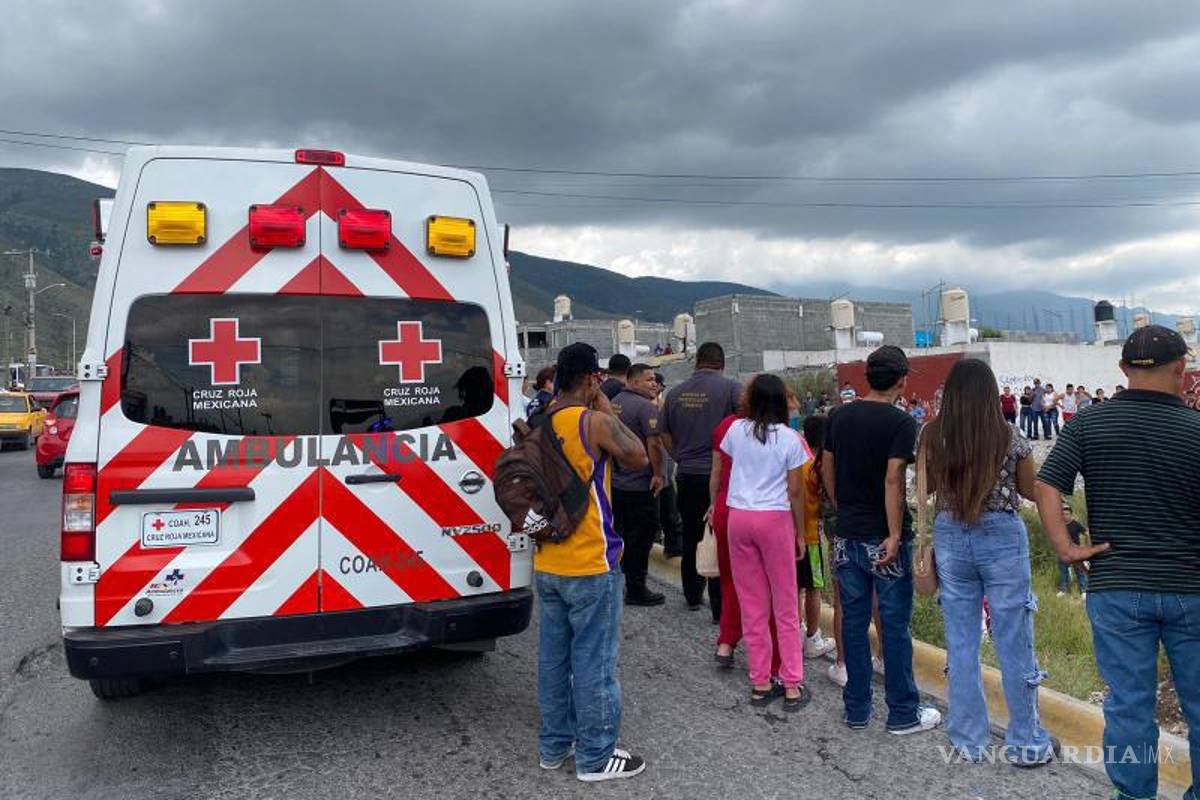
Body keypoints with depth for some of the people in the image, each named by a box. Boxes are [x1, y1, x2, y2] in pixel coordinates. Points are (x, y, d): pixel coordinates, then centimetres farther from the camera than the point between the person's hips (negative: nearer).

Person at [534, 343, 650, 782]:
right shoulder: (595, 421, -15)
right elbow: (639, 458, -2)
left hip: (547, 563, 7)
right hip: (590, 566, -7)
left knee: (554, 657, 16)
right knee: (594, 661, 4)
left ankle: (554, 745, 29)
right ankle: (595, 757, 14)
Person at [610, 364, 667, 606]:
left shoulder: (613, 403, 11)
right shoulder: (645, 406, -15)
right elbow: (654, 443, -23)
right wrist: (658, 474, -14)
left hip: (615, 482, 8)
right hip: (639, 484, -8)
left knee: (623, 534, 18)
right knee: (641, 537, 1)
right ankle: (636, 589, 8)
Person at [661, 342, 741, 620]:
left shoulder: (675, 393, 5)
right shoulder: (730, 388, -9)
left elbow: (665, 435, 12)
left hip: (687, 475, 5)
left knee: (691, 537, 19)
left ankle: (693, 595, 34)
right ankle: (721, 607, 4)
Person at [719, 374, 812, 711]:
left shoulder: (736, 430, 2)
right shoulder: (790, 439, -5)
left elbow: (722, 471, 15)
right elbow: (795, 491, -3)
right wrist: (800, 532, 6)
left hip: (739, 517, 3)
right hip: (775, 519, -2)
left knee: (752, 604, 9)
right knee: (785, 605, 7)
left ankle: (760, 683, 15)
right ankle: (792, 685, 9)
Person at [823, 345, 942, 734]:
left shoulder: (840, 416, 4)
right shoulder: (901, 422, -13)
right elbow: (893, 481, -20)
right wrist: (895, 535, -19)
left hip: (848, 536, 5)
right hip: (884, 538, -5)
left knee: (853, 620, 11)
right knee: (895, 624, 5)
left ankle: (856, 709, 20)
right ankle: (903, 713, 15)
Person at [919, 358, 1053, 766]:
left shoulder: (932, 436, -5)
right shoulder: (1011, 437, -9)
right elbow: (1032, 492, 3)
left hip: (950, 538, 2)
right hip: (1002, 537, -2)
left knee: (961, 641, 11)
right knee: (1013, 641, 9)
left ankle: (969, 740, 21)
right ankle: (1025, 742, 21)